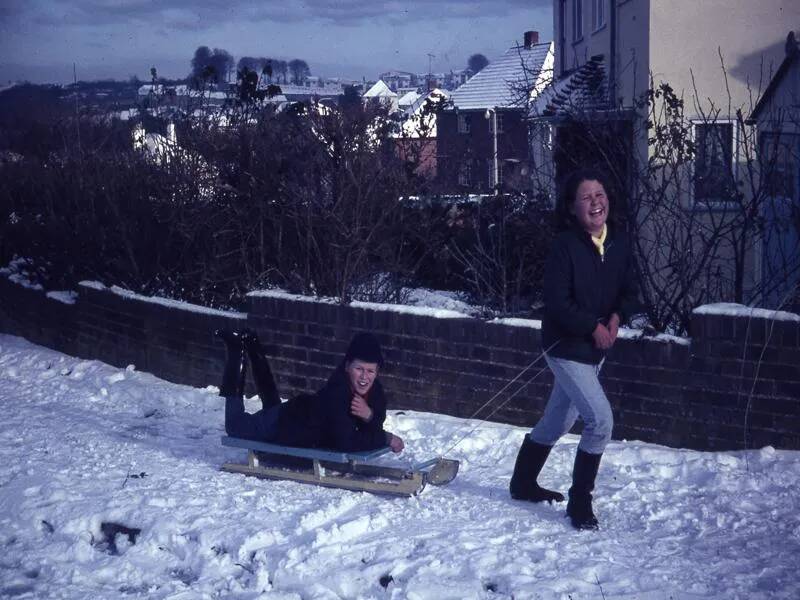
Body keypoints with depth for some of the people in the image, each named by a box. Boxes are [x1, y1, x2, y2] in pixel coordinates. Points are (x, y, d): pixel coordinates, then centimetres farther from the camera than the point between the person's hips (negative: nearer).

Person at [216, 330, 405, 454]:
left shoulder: (375, 390, -22)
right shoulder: (337, 392, -42)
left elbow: (375, 429, -14)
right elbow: (346, 444, -47)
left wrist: (369, 415, -35)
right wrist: (387, 439, -38)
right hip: (283, 422, -6)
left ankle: (250, 344, 44)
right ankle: (237, 350, 25)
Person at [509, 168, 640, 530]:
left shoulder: (618, 243, 1)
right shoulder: (565, 246, -18)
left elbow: (630, 293, 9)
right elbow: (556, 303, -19)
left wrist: (616, 317, -10)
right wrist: (593, 326, -17)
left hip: (596, 347, 7)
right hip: (566, 346, -7)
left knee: (559, 421, 20)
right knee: (601, 420, -14)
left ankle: (523, 484, 39)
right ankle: (580, 502, 1)